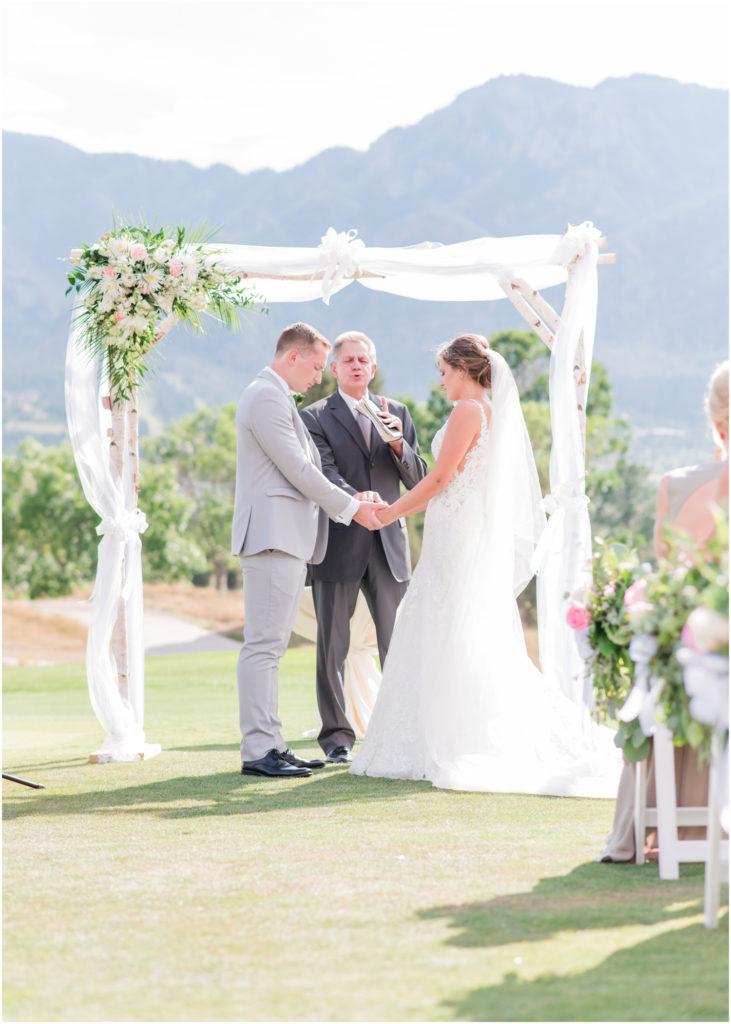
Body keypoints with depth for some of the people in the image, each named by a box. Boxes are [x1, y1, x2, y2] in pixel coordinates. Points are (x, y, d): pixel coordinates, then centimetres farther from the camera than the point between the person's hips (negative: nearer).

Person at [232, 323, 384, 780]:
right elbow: (298, 470, -15)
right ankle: (258, 751, -12)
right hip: (273, 536, -11)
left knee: (271, 646, 10)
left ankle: (271, 745, 12)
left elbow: (303, 469, 24)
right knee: (264, 645, -11)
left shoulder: (277, 398, 23)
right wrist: (350, 508, -7)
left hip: (287, 538, 11)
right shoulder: (266, 397, -11)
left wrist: (349, 499, 13)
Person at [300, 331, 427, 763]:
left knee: (399, 643, 1)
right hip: (338, 546, -3)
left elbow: (418, 477, 10)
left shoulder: (397, 413, 14)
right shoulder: (316, 417, 3)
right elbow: (326, 475, -10)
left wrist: (398, 444, -9)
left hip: (389, 546, 3)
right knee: (333, 645, 1)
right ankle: (337, 736, 8)